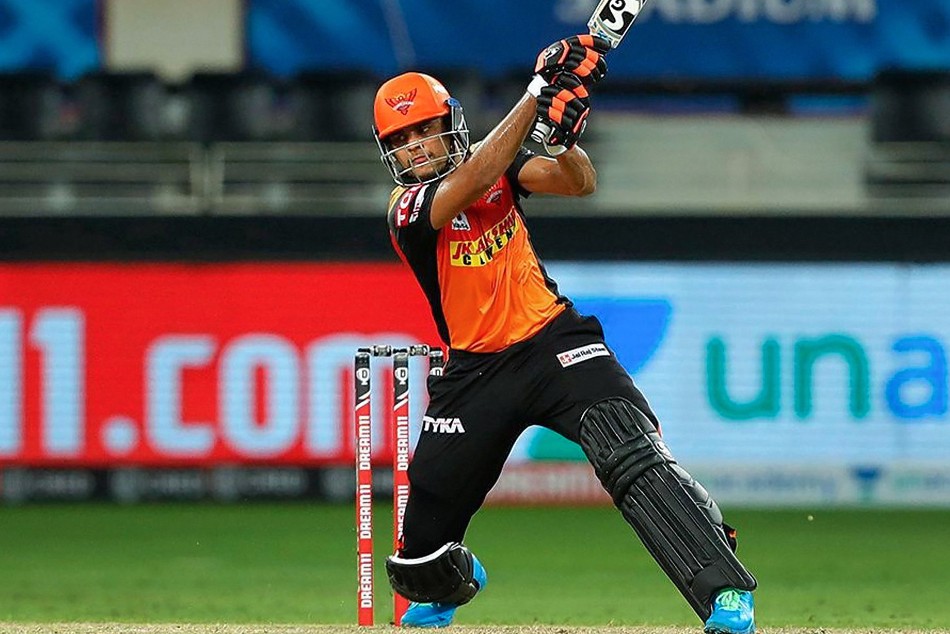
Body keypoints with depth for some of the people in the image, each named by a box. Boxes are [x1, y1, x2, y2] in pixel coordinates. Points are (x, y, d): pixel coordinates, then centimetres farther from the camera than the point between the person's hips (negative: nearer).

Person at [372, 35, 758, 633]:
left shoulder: (497, 167, 5)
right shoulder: (409, 208, -9)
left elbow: (581, 183, -6)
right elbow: (472, 180, -27)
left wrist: (562, 133, -29)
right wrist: (538, 92, -32)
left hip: (553, 341, 0)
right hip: (475, 370, 0)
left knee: (634, 456, -28)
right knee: (422, 553, 6)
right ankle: (453, 583, 46)